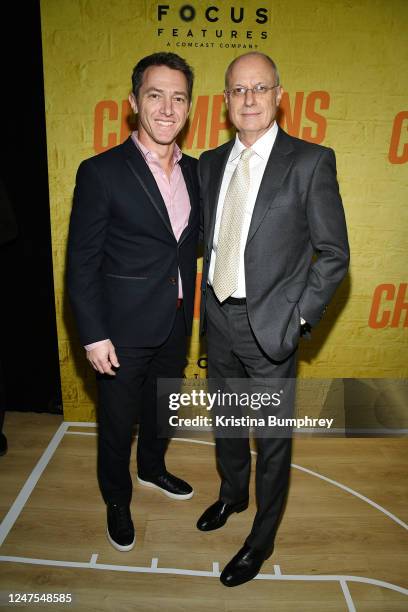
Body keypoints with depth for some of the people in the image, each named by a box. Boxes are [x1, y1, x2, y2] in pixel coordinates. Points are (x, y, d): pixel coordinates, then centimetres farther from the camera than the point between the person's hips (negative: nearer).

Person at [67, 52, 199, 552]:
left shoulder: (193, 170, 3)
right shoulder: (101, 172, -15)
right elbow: (81, 263, -13)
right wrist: (94, 336, -15)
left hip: (175, 326, 6)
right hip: (123, 330, -5)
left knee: (161, 409, 25)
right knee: (117, 423, 14)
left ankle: (153, 468, 54)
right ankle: (117, 502, 41)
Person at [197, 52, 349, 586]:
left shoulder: (310, 161, -9)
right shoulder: (211, 162, 7)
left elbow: (334, 254, -8)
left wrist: (300, 317, -12)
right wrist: (210, 297, 6)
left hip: (269, 324, -5)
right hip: (219, 319, 6)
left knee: (272, 437, 12)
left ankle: (262, 538, 36)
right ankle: (232, 494, 52)